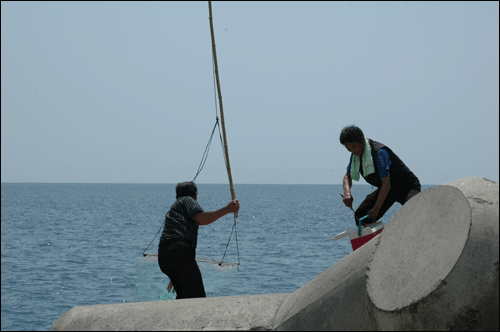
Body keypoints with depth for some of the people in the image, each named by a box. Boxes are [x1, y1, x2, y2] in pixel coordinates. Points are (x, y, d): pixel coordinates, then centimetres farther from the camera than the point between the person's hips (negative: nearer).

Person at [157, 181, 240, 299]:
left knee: (183, 296, 15)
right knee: (197, 296, -15)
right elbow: (201, 219, -8)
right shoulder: (187, 200, 14)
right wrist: (227, 209, -5)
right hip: (179, 250, -9)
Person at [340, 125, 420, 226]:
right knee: (360, 215, -1)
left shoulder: (380, 152, -30)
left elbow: (386, 184, -32)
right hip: (386, 190, 8)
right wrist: (347, 193, -16)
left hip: (407, 187, -8)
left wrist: (376, 209, -35)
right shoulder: (356, 153, -5)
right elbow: (347, 176, 7)